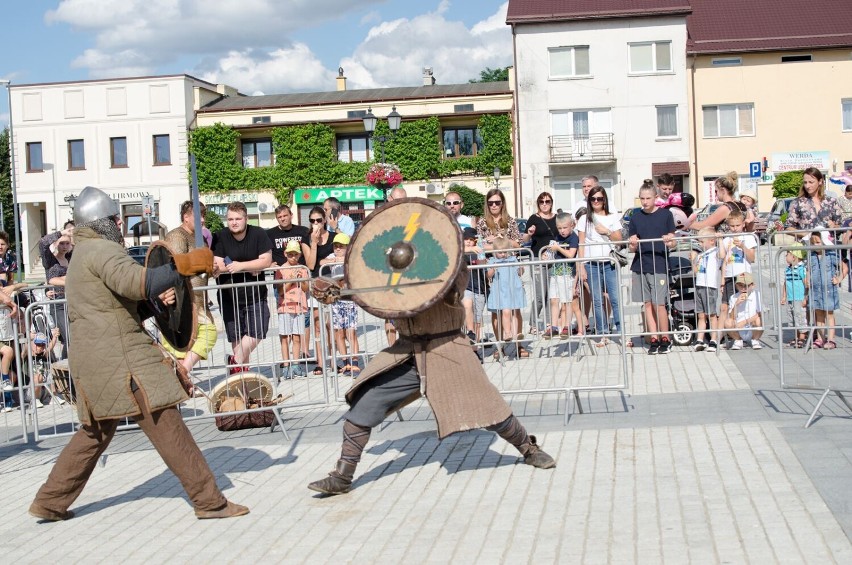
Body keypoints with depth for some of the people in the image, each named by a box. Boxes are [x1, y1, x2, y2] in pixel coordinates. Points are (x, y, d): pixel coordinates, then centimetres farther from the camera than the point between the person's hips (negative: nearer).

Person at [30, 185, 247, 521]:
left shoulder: (84, 254, 23)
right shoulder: (102, 249, -10)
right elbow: (133, 281, -30)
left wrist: (154, 297, 3)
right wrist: (184, 265, -30)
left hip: (92, 358, 10)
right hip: (119, 355, -10)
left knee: (95, 432, 20)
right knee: (166, 424, -9)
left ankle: (50, 503, 24)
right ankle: (209, 501, -8)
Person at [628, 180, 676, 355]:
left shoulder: (665, 214, 1)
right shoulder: (636, 217, 8)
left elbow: (672, 243, 2)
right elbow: (632, 248, 8)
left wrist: (669, 241, -20)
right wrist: (633, 244, -14)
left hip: (659, 264, -3)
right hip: (640, 265, 3)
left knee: (659, 303, -7)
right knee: (647, 303, 4)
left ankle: (665, 339, 7)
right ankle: (654, 339, 11)